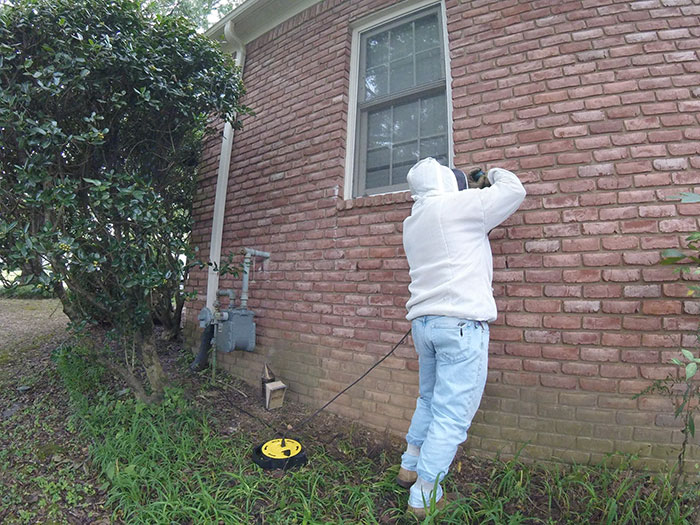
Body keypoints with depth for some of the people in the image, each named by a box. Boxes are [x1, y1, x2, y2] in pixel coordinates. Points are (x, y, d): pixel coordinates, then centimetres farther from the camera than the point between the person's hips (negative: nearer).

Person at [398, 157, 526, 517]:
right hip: (461, 322, -8)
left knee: (430, 400, 23)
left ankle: (409, 468, 36)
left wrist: (474, 191, 31)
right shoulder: (458, 205, -4)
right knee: (452, 414, 2)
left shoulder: (412, 222, 17)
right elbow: (514, 190, 6)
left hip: (424, 322, 8)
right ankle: (424, 497, 14)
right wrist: (494, 174, 27)